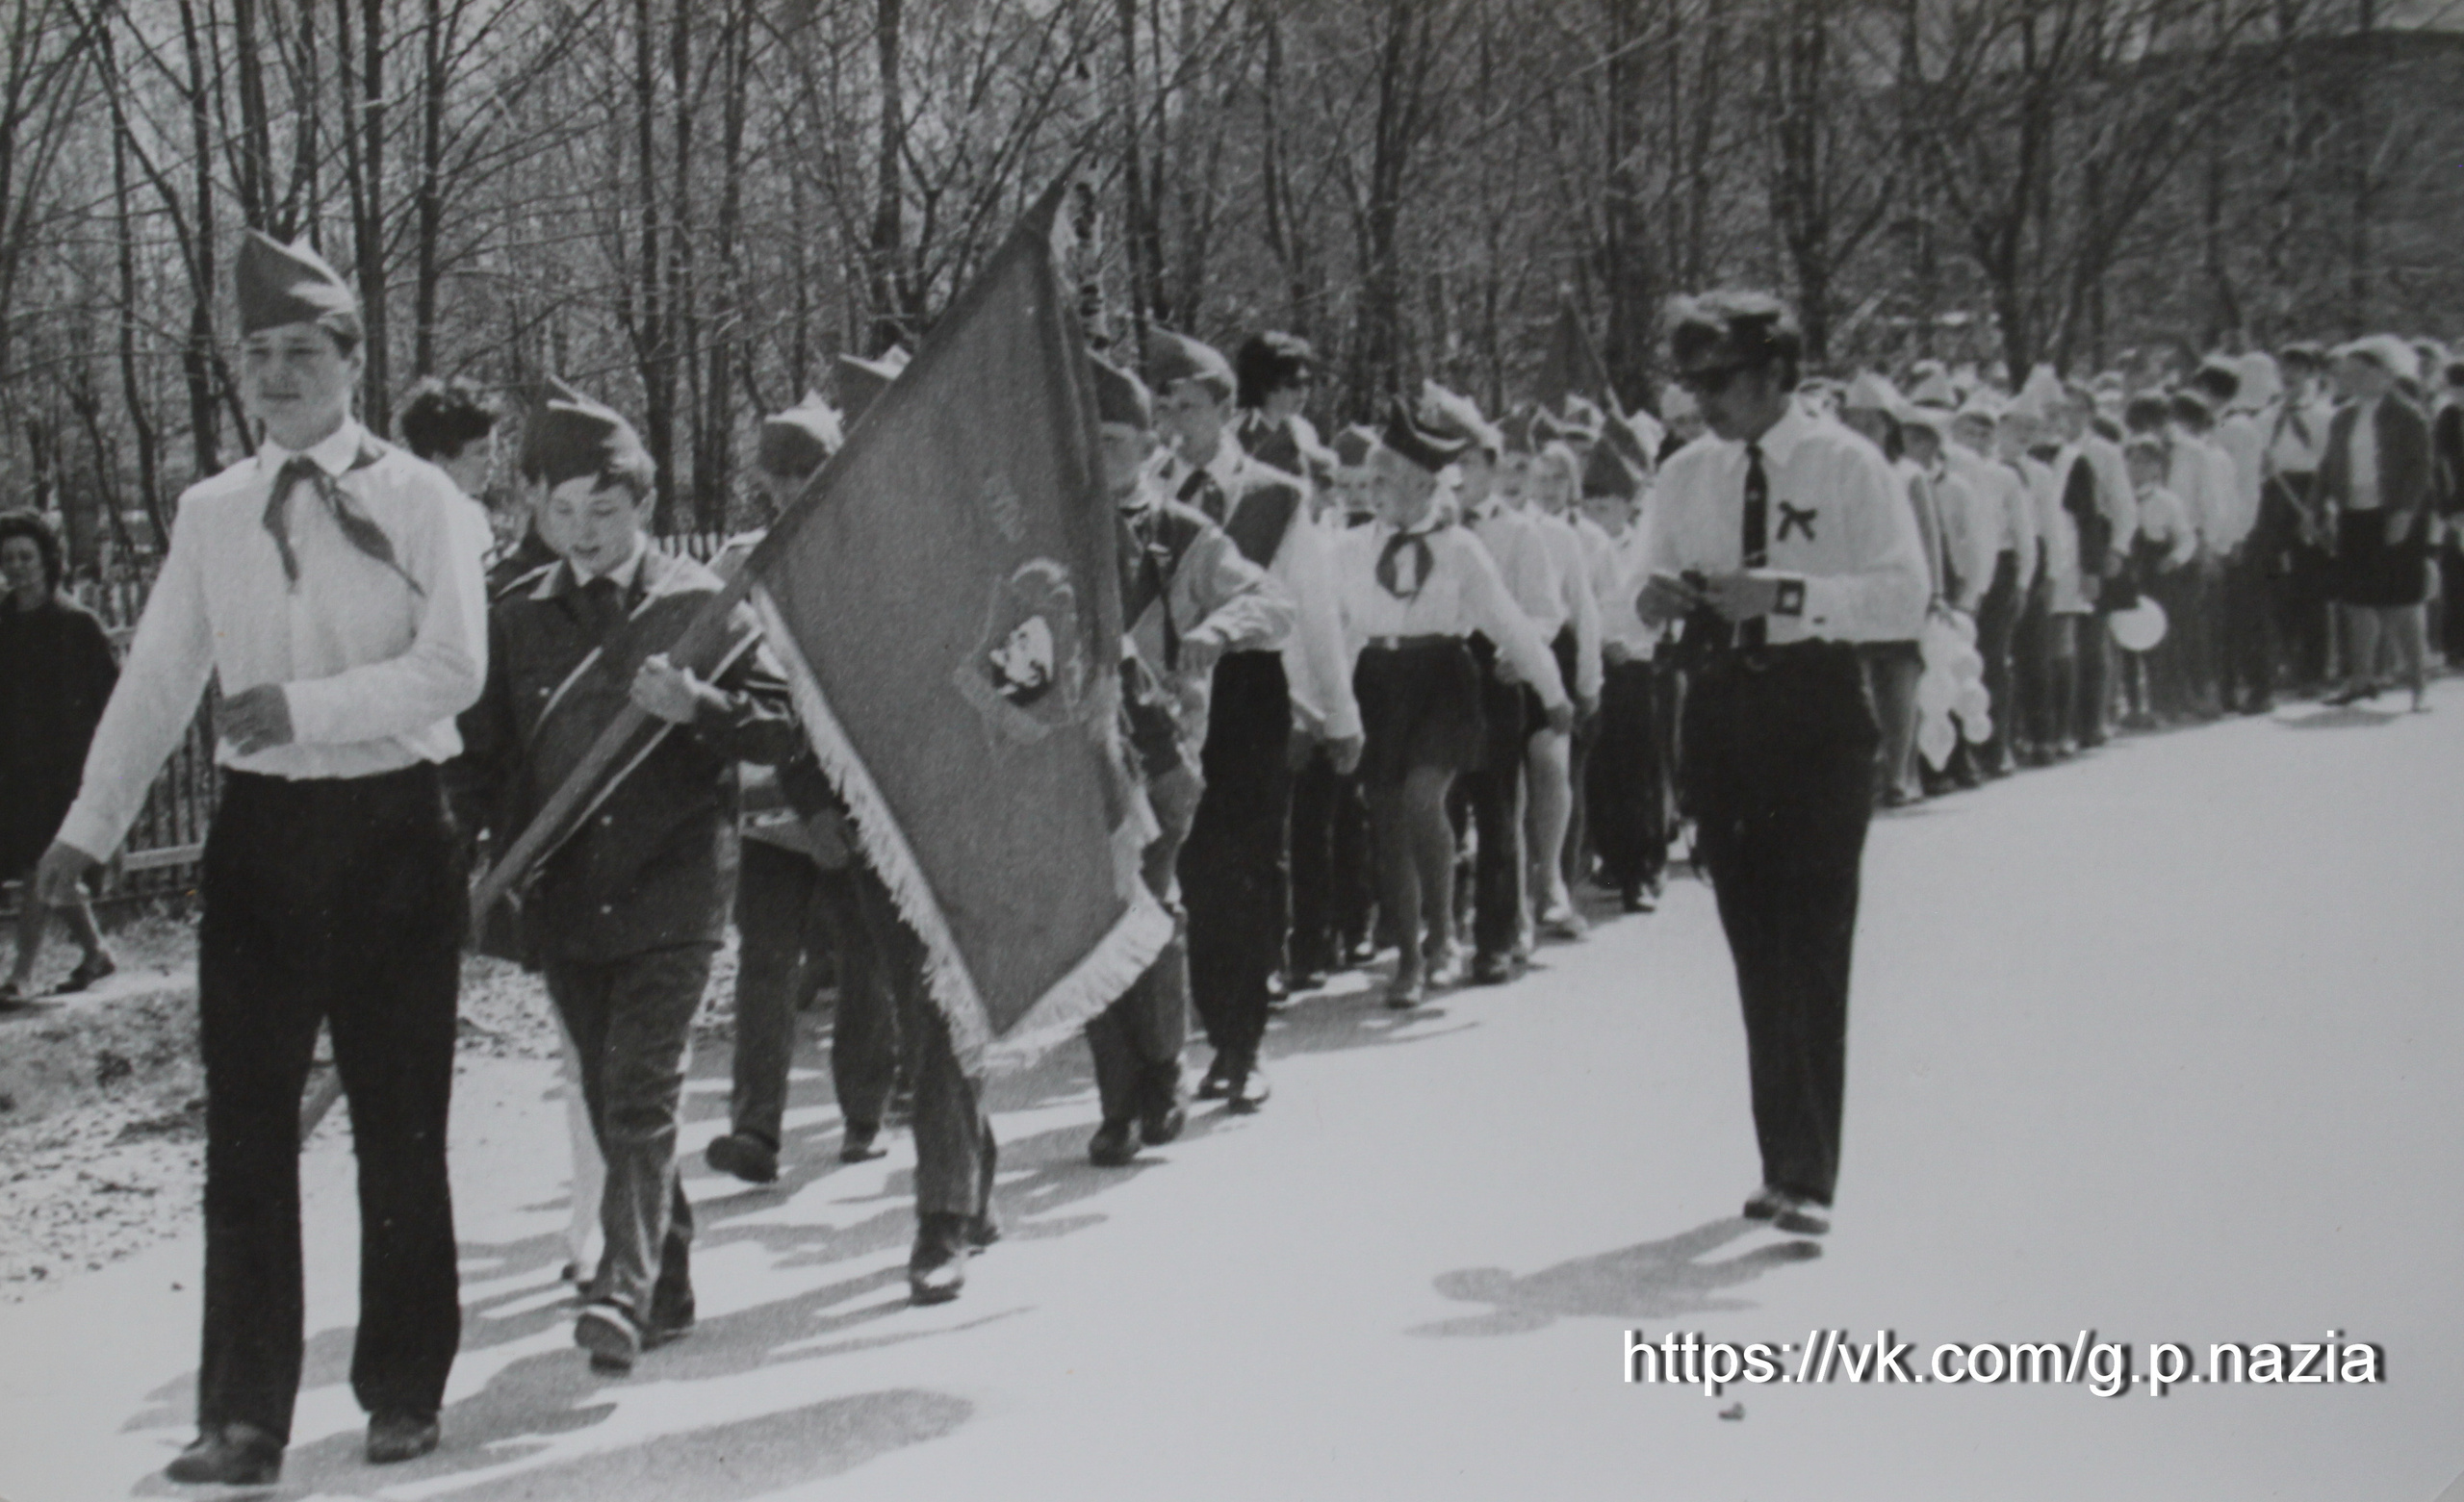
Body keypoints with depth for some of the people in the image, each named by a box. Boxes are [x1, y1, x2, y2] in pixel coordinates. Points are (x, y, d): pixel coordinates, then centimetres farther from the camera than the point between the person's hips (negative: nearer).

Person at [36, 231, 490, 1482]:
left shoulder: (418, 501, -3)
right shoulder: (210, 514, 9)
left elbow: (453, 670, -12)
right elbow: (157, 680, 11)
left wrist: (304, 707, -18)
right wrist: (89, 825, 8)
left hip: (392, 828, -3)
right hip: (260, 829, 3)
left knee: (399, 1125, 6)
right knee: (245, 1127, 2)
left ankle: (403, 1391, 20)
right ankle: (243, 1415, 10)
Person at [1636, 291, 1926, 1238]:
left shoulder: (1848, 468, -6)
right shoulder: (1687, 478, 10)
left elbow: (1906, 598, -13)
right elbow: (1651, 585, 17)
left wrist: (1785, 592, -23)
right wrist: (1655, 598, -6)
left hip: (1817, 710, -5)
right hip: (1720, 709, 5)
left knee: (1811, 947, -8)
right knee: (1754, 950, 10)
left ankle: (1809, 1176, -4)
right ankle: (1782, 1160, 20)